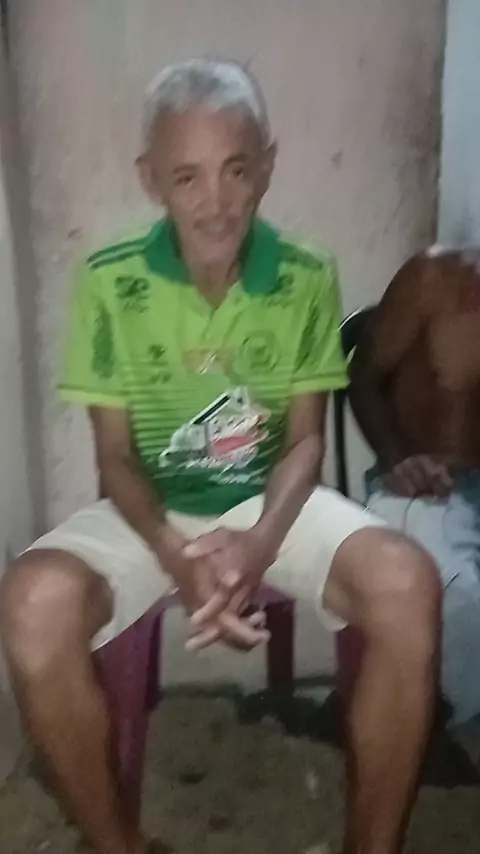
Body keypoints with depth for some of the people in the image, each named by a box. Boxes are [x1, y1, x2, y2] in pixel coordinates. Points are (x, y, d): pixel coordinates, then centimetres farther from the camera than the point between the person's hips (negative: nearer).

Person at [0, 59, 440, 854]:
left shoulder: (309, 279, -6)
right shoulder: (108, 283, -9)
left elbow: (304, 439, -3)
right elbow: (116, 456, -6)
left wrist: (260, 542, -24)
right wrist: (177, 555, -26)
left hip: (272, 499, 1)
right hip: (152, 509, 0)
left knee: (407, 584, -29)